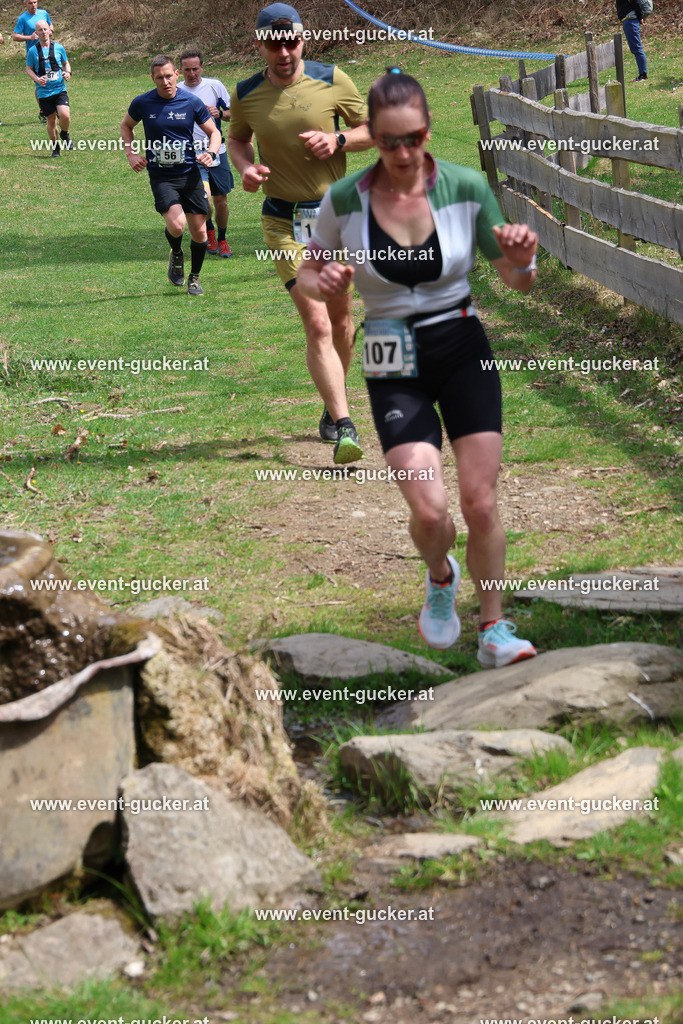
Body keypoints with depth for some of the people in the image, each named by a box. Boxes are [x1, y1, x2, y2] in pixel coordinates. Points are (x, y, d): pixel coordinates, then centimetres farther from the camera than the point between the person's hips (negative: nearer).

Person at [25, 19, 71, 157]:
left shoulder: (58, 47, 3)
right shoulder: (33, 51, 0)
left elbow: (66, 63, 16)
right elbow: (28, 69, 7)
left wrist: (68, 72, -5)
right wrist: (37, 79, -12)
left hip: (60, 89, 0)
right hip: (44, 92, 0)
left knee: (65, 115, -19)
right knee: (51, 120, 4)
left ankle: (64, 135, 14)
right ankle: (55, 148, 25)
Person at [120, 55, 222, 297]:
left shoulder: (191, 102, -2)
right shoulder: (142, 103, -2)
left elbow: (214, 132, 10)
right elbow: (126, 125, 18)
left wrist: (211, 153, -10)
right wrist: (130, 154, 5)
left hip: (189, 173, 1)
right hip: (160, 176, -1)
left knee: (199, 230, 1)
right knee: (176, 224, -22)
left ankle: (194, 277, 26)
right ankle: (176, 256, 13)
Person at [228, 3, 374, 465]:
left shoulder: (332, 81, -5)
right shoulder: (246, 95, -3)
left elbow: (373, 129, 5)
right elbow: (237, 137, 16)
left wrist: (338, 140, -15)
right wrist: (245, 166, -6)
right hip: (285, 222, -1)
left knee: (341, 318, 13)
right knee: (317, 325, -14)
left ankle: (334, 404, 38)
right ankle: (344, 427, -17)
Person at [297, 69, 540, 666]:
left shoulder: (466, 187, -7)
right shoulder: (344, 200, -8)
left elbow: (518, 282, 3)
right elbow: (307, 275, 7)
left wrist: (521, 259, -21)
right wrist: (321, 284, -17)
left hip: (462, 349, 1)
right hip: (394, 365, 0)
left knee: (480, 503, -5)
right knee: (430, 510, -14)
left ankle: (495, 632, 15)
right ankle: (439, 577, 22)